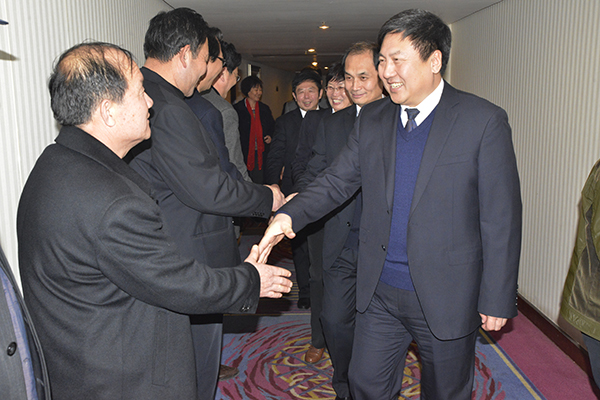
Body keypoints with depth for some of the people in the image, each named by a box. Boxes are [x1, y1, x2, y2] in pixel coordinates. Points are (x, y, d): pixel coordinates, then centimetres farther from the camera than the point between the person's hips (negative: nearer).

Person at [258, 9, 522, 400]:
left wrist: (498, 298, -8)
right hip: (380, 293, 4)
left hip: (446, 297, -3)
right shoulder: (372, 119, 4)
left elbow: (501, 218, -9)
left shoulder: (484, 121, -10)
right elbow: (338, 180, 4)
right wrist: (290, 215, -14)